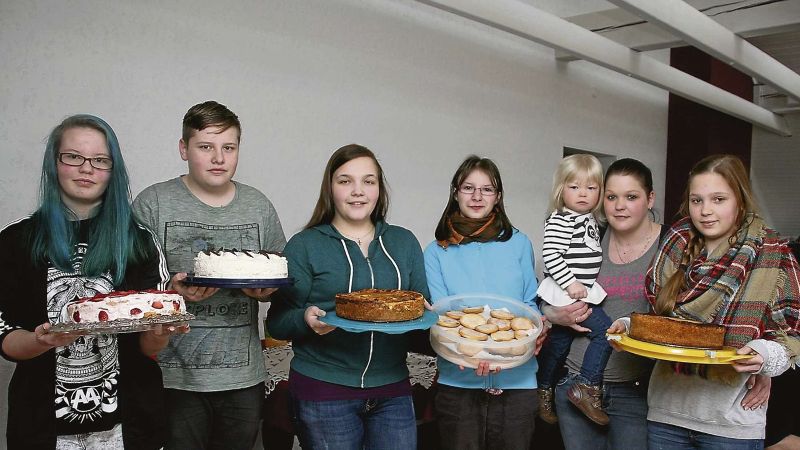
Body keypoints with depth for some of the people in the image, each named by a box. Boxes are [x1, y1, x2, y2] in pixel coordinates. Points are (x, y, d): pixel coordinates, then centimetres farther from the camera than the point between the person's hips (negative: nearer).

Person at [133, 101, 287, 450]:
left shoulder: (259, 206, 7)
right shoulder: (153, 203, -3)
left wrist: (265, 290, -8)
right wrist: (172, 290, -22)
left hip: (244, 375, 3)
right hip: (174, 376, -3)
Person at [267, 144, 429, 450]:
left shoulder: (404, 242, 9)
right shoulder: (304, 246, -2)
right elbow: (277, 324, -2)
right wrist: (306, 319, -23)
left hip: (392, 389, 3)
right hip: (323, 390, -3)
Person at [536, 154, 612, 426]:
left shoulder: (590, 220, 14)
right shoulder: (560, 220, -15)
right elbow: (550, 254, -22)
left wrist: (583, 286, 22)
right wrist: (570, 283, -25)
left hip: (580, 293, 9)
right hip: (563, 293, -9)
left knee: (558, 343, 17)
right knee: (605, 330, -14)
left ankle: (544, 393, 31)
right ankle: (587, 388, -6)